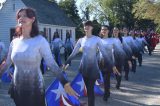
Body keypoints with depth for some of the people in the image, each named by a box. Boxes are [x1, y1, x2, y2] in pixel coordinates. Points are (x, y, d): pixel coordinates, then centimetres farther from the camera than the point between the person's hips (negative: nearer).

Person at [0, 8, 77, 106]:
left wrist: (65, 83, -20)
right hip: (17, 89, 4)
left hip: (35, 89, -4)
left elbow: (52, 64, -15)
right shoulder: (14, 42, -1)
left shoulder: (40, 41, -14)